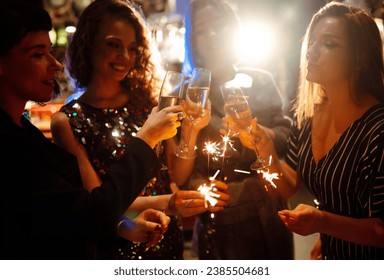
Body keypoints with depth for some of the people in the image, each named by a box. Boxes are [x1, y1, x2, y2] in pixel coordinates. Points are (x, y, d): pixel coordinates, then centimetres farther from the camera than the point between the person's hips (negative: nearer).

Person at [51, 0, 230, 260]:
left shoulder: (146, 101, -3)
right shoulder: (68, 121, -12)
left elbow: (177, 176, -1)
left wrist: (190, 132, -18)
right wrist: (164, 203, -28)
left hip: (169, 238, 3)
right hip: (118, 247, -3)